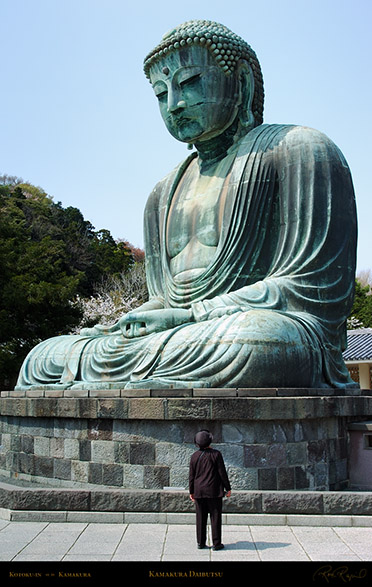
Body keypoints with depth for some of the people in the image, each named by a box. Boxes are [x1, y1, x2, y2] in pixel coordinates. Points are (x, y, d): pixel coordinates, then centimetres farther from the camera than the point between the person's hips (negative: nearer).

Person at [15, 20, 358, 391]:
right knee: (40, 359, -6)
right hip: (182, 338, 6)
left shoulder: (299, 151, 2)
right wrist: (120, 326, -1)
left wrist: (189, 316, -14)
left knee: (258, 341, -41)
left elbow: (317, 289, -9)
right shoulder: (164, 194, 24)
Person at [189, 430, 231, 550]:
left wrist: (191, 491, 14)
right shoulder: (216, 454, -9)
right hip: (214, 491, -3)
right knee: (215, 517, 2)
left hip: (199, 492, 3)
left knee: (201, 518, 10)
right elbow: (222, 472, -8)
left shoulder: (195, 456, 1)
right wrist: (228, 488, 1)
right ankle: (216, 543, 3)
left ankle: (200, 542, 14)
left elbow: (191, 475, 5)